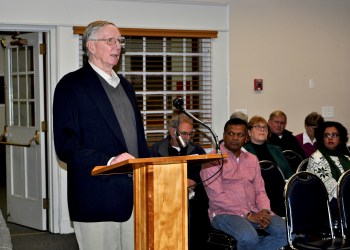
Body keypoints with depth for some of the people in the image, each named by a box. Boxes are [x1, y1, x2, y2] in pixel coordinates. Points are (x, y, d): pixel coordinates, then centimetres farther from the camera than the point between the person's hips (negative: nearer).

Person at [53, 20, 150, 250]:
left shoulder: (124, 85, 20)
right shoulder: (72, 85, -3)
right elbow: (66, 146, -11)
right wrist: (108, 161, -23)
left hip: (134, 195, 7)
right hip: (97, 200, -7)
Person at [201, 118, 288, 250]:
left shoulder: (252, 159, 17)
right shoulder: (213, 160, -3)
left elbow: (260, 191, 15)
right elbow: (216, 197, -12)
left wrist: (264, 211, -8)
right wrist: (248, 215, -17)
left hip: (254, 212, 6)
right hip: (225, 213, -6)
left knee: (289, 232, -17)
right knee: (249, 237, -36)